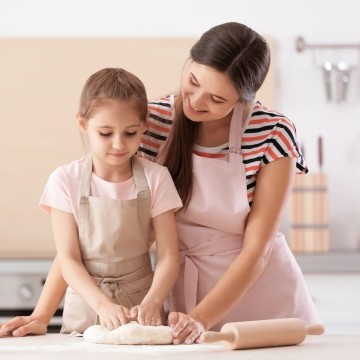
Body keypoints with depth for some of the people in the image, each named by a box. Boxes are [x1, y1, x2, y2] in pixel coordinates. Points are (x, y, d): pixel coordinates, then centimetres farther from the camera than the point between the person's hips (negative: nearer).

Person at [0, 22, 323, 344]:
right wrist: (44, 313, -17)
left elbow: (255, 251, -15)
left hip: (268, 301, -2)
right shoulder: (153, 122, -10)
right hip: (189, 292, 2)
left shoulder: (273, 135, -16)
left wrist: (200, 319, -28)